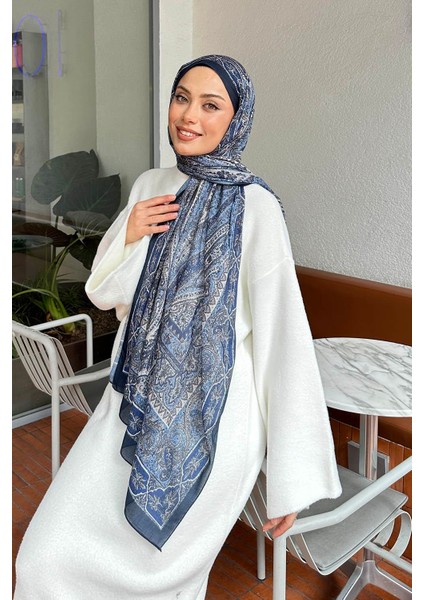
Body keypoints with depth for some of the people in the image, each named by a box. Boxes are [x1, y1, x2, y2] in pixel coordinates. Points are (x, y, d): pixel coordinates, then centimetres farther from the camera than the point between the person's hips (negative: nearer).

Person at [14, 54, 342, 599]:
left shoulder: (256, 207, -12)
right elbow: (103, 293, 12)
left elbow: (282, 338, -13)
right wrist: (129, 237, -10)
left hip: (211, 419, -5)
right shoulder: (150, 186, 6)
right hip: (134, 407, 5)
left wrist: (292, 481, -11)